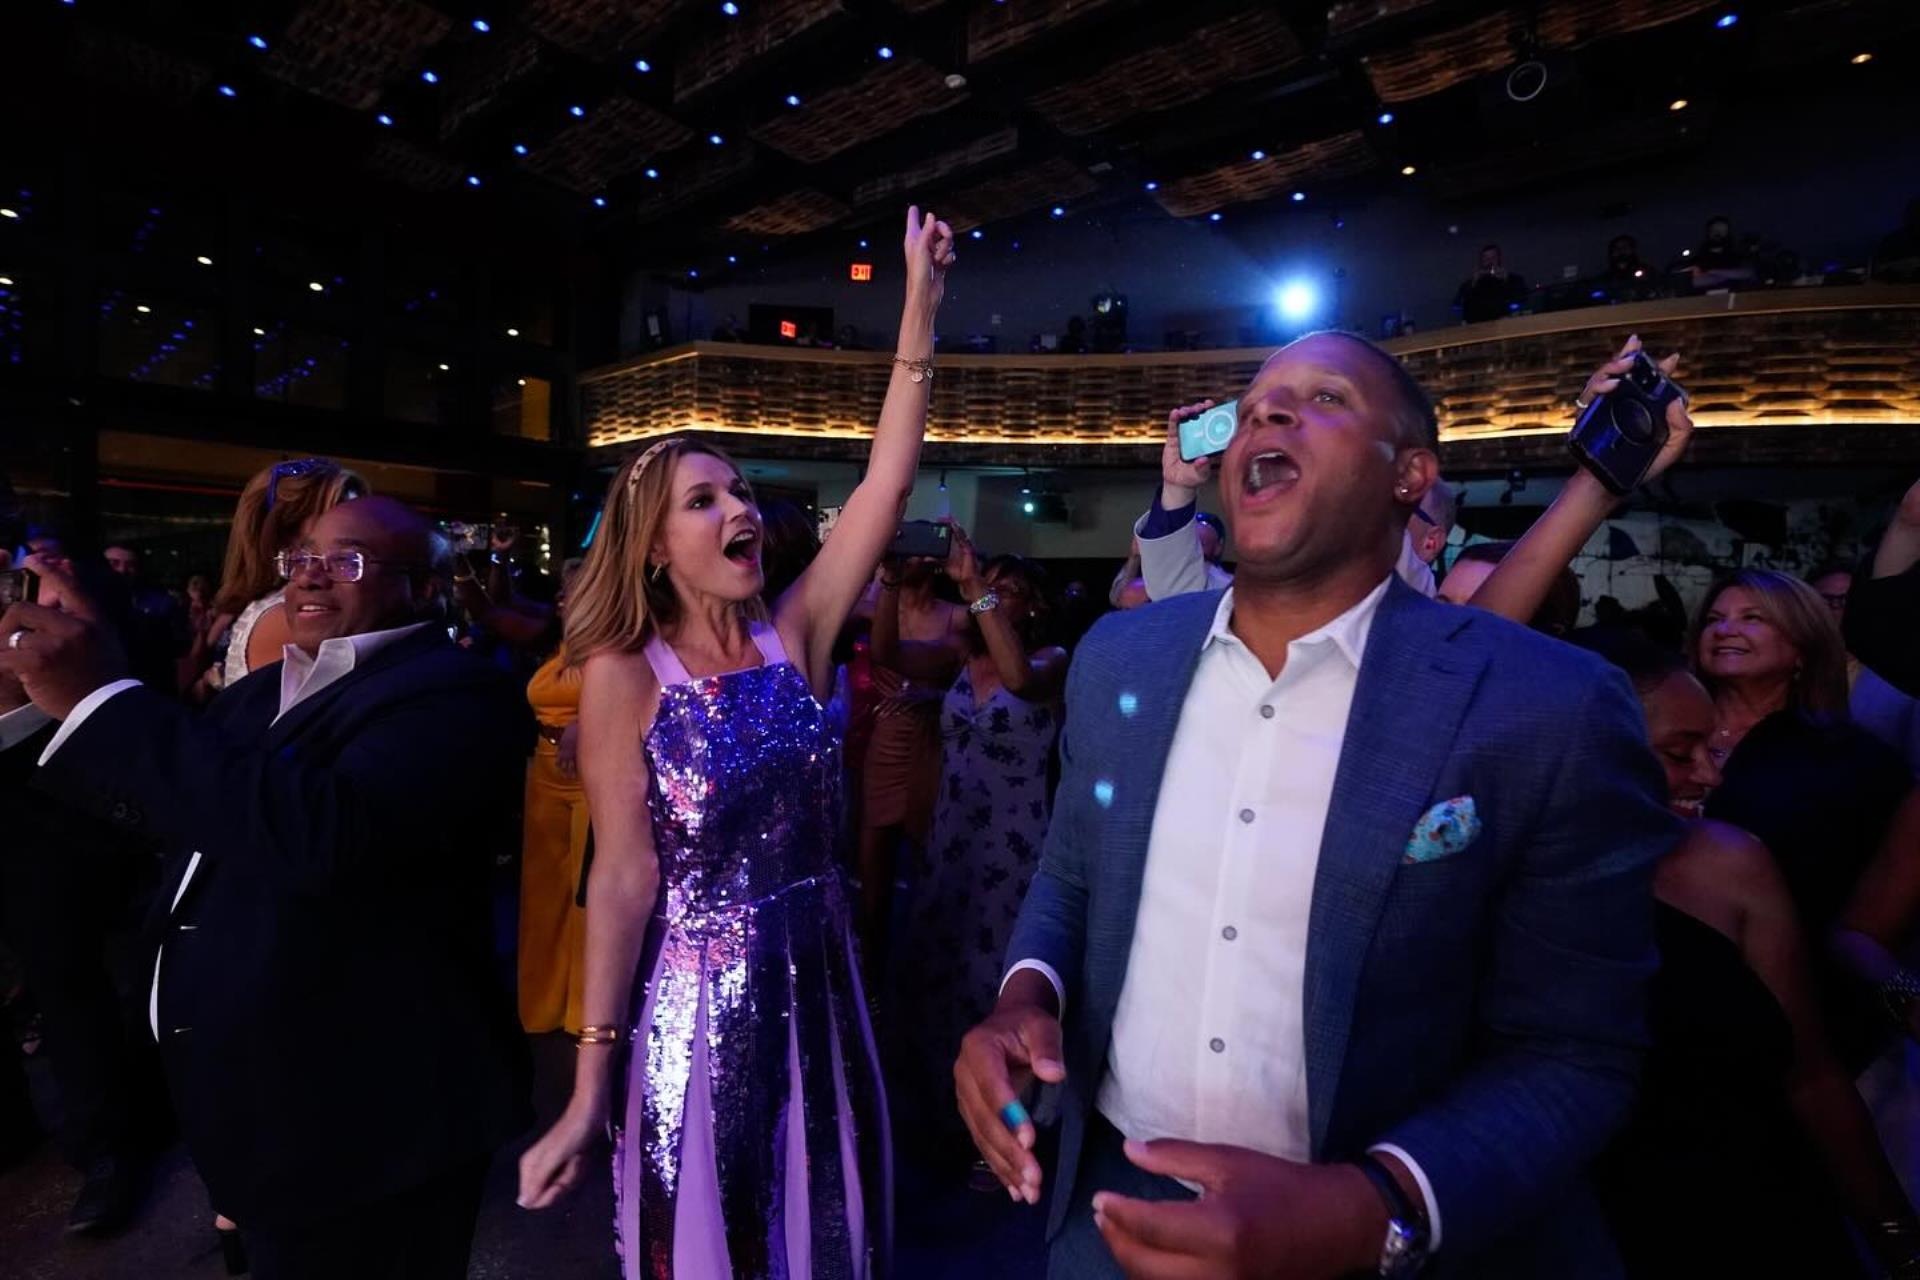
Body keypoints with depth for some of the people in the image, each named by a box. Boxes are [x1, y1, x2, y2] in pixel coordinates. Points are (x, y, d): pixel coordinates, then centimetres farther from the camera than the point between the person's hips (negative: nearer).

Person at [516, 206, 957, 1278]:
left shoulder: (794, 636, -3)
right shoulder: (624, 675, -11)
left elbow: (890, 481, -9)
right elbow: (625, 877, -12)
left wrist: (922, 309, -11)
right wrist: (591, 1085, -11)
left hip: (817, 988, 4)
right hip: (699, 1001, -3)